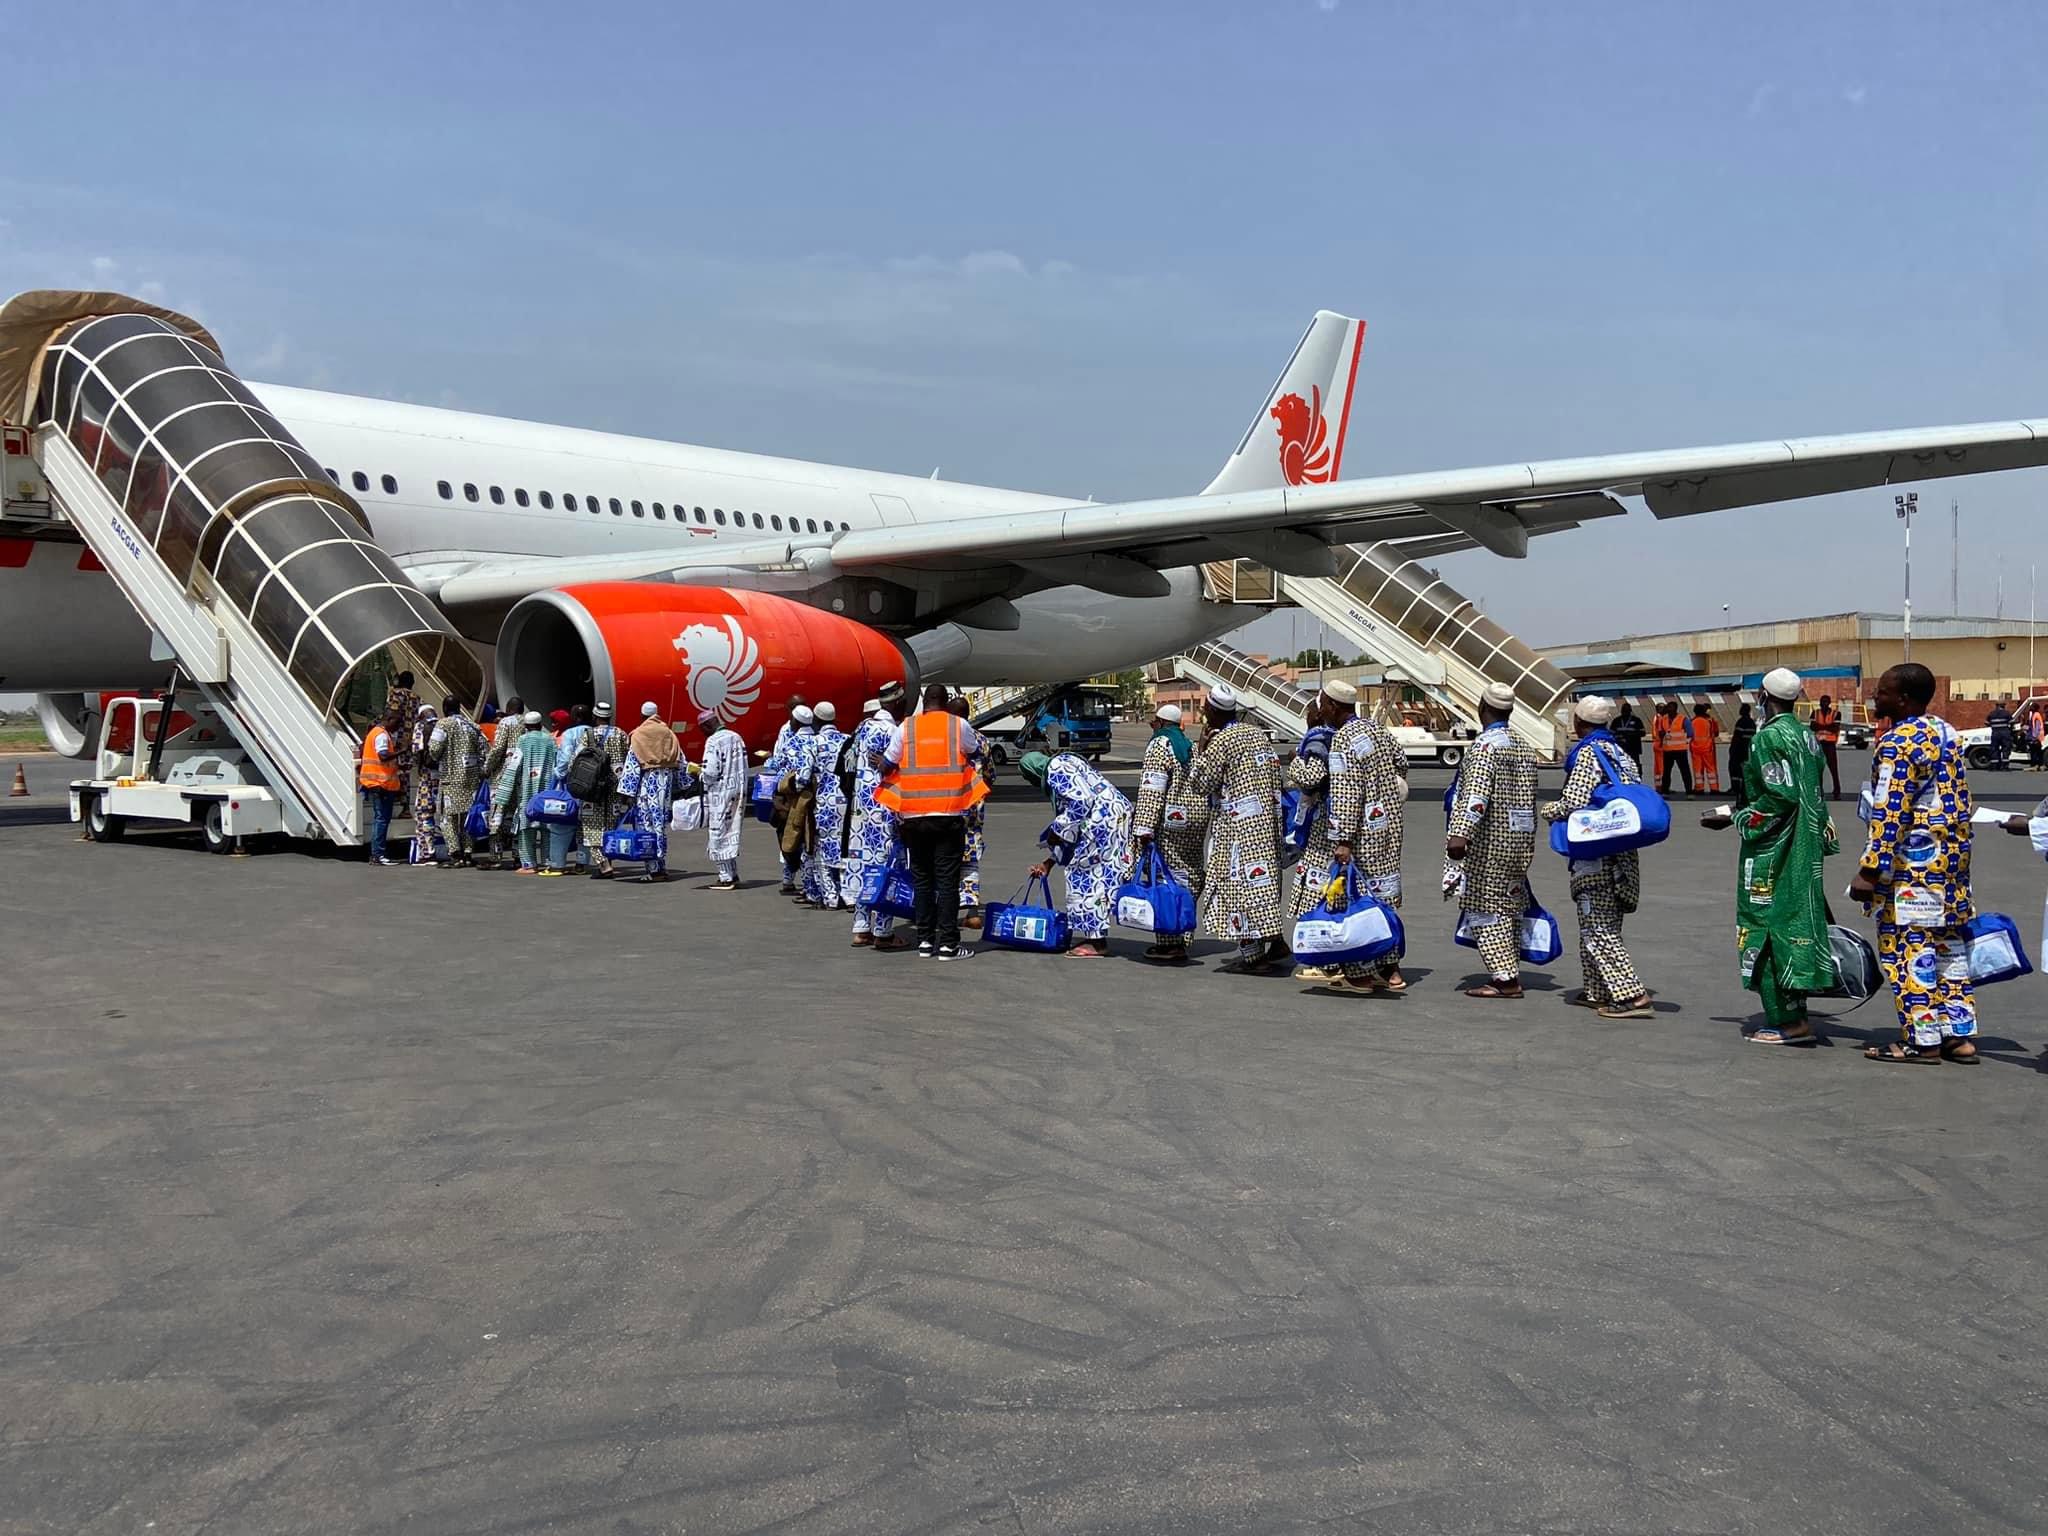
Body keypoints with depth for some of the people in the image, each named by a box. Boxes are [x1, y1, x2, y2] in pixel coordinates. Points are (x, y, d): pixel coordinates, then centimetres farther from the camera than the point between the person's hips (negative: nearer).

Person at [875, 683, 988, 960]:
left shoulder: (905, 727, 2)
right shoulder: (959, 725, -1)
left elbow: (887, 766, 6)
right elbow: (975, 754, 16)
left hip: (914, 815, 2)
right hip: (949, 814, -2)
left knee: (922, 879, 12)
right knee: (947, 880, 1)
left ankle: (925, 941, 14)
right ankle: (948, 944, 0)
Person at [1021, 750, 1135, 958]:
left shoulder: (1056, 769, -5)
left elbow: (1081, 802, -18)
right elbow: (1071, 825, 27)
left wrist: (1057, 831, -9)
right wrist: (1049, 861, 26)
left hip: (1104, 818, -10)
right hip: (1100, 821, 10)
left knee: (1087, 877, -6)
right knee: (1091, 877, 13)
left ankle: (1097, 942, -3)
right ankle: (1092, 936, 16)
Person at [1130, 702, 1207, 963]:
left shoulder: (1159, 745, -9)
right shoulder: (1190, 745, 16)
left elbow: (1152, 791, -17)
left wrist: (1145, 829, -20)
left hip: (1170, 823, -8)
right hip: (1197, 820, 8)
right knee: (1189, 880, 10)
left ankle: (1170, 943, -5)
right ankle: (1182, 939, 15)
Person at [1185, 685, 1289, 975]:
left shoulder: (1220, 741, -12)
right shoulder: (1257, 733, 13)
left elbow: (1199, 786, -8)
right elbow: (1274, 772, 19)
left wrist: (1202, 752, 0)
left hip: (1239, 824, -8)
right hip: (1268, 818, 8)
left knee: (1241, 883, -5)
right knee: (1264, 878, 15)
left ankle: (1253, 955, -4)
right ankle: (1273, 942, 14)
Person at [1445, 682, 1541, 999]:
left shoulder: (1485, 745, -14)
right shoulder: (1523, 749, 14)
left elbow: (1476, 794, -27)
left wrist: (1460, 833, -35)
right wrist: (1528, 847, 25)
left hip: (1488, 843, -9)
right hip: (1517, 841, 9)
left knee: (1483, 908, -4)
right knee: (1509, 907, 14)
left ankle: (1505, 978, -6)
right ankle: (1510, 974, 20)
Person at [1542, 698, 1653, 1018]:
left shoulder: (1587, 753, -12)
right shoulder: (1619, 752, 13)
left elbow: (1573, 802, -20)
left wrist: (1549, 811, -1)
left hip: (1595, 856, -9)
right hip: (1622, 854, 9)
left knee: (1598, 930, -7)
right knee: (1599, 926, 17)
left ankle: (1632, 996, -14)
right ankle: (1598, 992, 23)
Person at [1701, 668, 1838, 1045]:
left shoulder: (1770, 736, -15)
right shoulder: (1807, 736, 12)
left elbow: (1780, 799, -21)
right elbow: (1814, 797, 14)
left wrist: (1733, 819, -13)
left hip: (1773, 850, -9)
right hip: (1805, 850, 9)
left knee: (1767, 928, -3)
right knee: (1794, 923, 13)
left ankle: (1786, 1020, -3)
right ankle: (1795, 1014, 17)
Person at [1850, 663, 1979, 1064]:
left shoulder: (1898, 743, -17)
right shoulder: (1947, 733, 11)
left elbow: (1888, 814, -21)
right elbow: (1961, 801, 17)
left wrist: (1869, 870, -19)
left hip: (1913, 864, -9)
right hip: (1953, 854, 9)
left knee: (1908, 948, -3)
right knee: (1948, 945, 13)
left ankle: (1921, 1040, 0)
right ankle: (1960, 1034, 16)